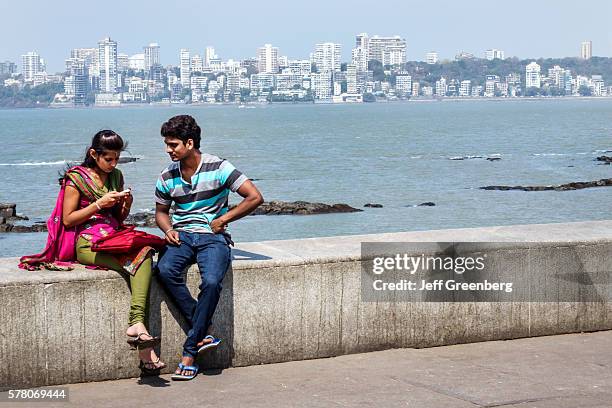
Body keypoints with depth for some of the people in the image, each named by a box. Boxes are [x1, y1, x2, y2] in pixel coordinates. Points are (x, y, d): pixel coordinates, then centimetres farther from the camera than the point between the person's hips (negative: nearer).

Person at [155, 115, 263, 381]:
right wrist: (168, 230, 1)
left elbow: (255, 197, -7)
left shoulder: (218, 168, -6)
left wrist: (222, 219, -6)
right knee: (165, 270, -32)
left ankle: (189, 352, -24)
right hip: (181, 236, 3)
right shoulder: (167, 178, 7)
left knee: (211, 282, -33)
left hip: (213, 237, -3)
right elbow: (161, 212, 24)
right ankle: (202, 333, -22)